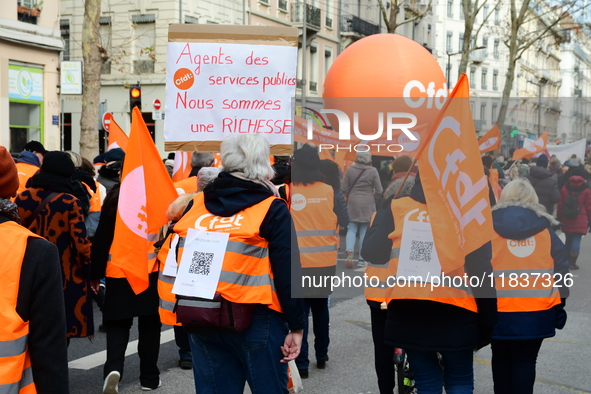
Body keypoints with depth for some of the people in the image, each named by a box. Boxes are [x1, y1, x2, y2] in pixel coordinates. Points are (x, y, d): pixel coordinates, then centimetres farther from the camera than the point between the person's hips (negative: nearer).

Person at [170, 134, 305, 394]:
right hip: (255, 320, -4)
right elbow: (288, 273, -10)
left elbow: (177, 262, 9)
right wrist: (296, 325, -5)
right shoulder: (272, 209, -7)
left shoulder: (195, 204, 6)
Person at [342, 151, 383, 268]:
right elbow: (379, 190, -4)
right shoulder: (373, 171, -8)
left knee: (351, 229, 6)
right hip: (367, 204, -1)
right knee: (364, 232, 6)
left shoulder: (350, 169, -4)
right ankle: (362, 259, 7)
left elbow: (344, 188, 1)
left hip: (353, 203, 1)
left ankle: (349, 251, -19)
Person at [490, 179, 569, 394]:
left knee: (501, 358, 18)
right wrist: (558, 306, 13)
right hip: (537, 312, 0)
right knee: (525, 361, 9)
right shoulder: (546, 230, 3)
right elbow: (561, 272, 5)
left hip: (499, 311, 0)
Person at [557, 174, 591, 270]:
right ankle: (572, 263, -6)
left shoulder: (564, 189, 4)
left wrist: (559, 217, 14)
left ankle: (567, 261, 21)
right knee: (576, 240, -2)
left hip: (566, 219, 3)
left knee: (569, 239, 15)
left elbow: (560, 205, 6)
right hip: (580, 220, -3)